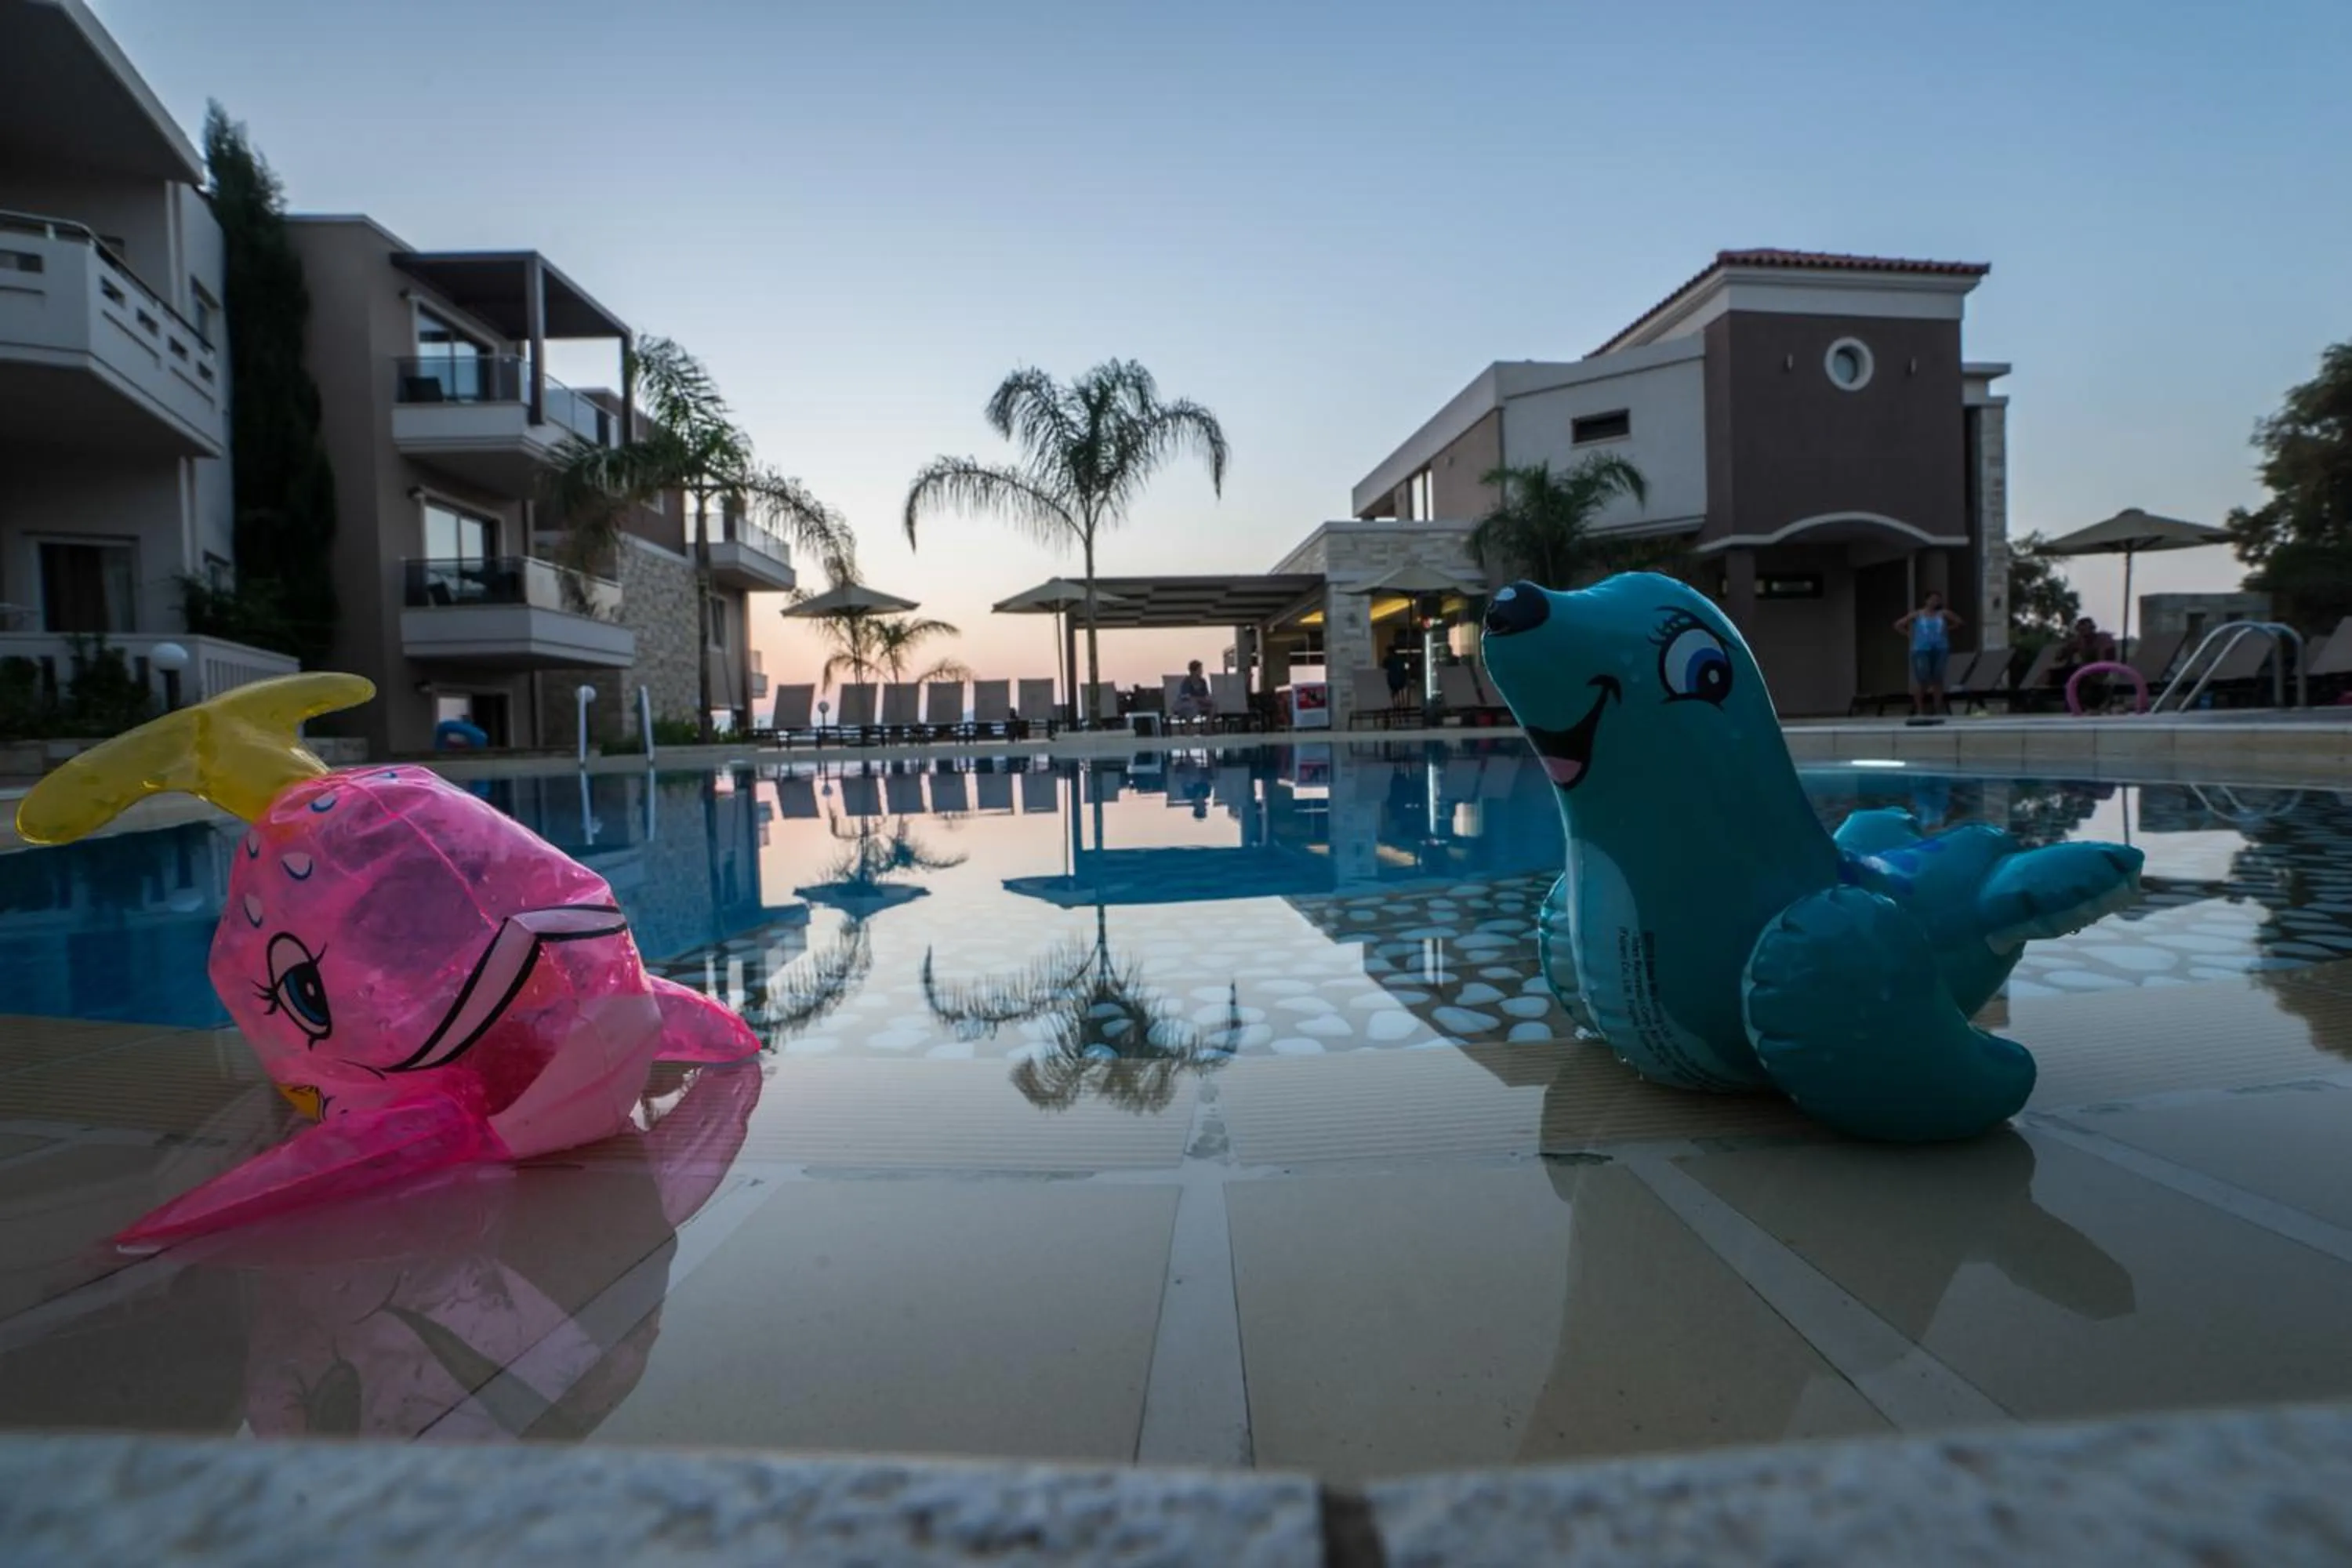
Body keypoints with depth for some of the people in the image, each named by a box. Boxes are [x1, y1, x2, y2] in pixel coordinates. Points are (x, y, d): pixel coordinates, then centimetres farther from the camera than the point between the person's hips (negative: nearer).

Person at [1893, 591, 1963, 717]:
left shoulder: (1943, 614, 6)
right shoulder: (1917, 615, 1)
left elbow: (1959, 622, 17)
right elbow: (1898, 625, 3)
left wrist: (1947, 630, 8)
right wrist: (1911, 633, 0)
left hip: (1940, 650, 3)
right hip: (1921, 650, -3)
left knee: (1938, 679, 8)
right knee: (1921, 680, -5)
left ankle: (1939, 709, 16)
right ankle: (1919, 710, 2)